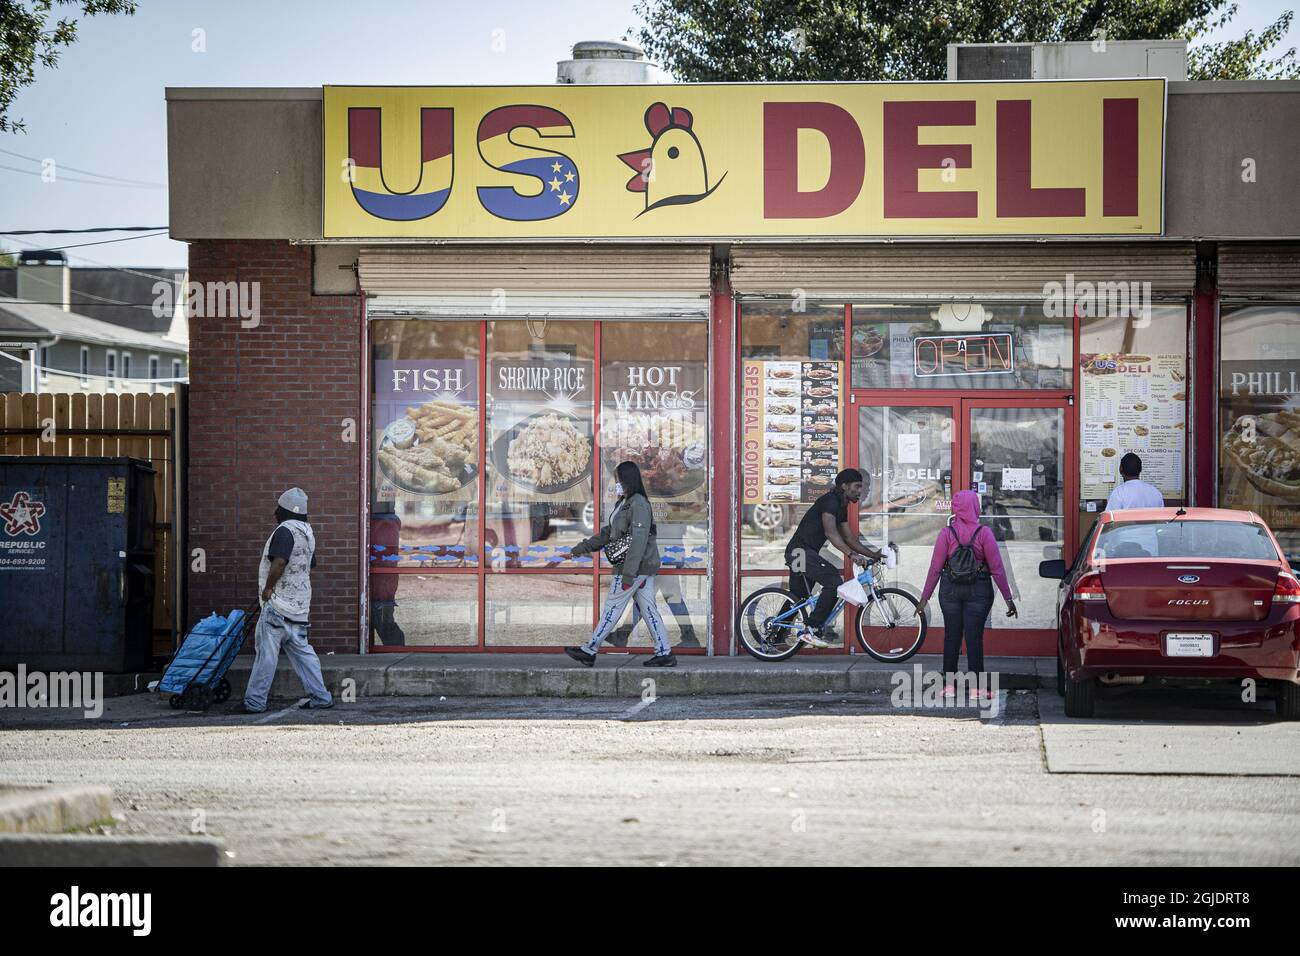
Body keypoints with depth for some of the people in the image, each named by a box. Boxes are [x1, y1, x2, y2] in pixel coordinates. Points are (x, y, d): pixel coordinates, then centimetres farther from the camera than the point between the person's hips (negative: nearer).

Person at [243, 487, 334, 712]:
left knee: (267, 652, -6)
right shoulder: (307, 532, 16)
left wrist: (268, 588, -16)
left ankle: (255, 701, -4)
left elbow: (279, 562, -28)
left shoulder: (285, 531, -14)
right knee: (301, 651, 13)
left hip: (279, 603, -9)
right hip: (299, 605, 9)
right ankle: (320, 696, 12)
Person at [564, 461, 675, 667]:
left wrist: (628, 573, -25)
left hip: (635, 566, -10)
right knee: (647, 609, 8)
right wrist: (583, 547, 21)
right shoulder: (623, 504, 16)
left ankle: (589, 651, 5)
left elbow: (639, 540, -22)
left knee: (612, 608, -2)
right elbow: (608, 533, 24)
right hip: (644, 567, 10)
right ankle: (664, 653, 6)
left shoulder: (638, 504, -16)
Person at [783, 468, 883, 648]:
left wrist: (873, 554, 11)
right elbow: (830, 532, -30)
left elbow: (849, 537, 20)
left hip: (799, 553, 11)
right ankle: (812, 631, -23)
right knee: (834, 580, -23)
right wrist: (851, 555, -39)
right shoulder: (830, 501, -16)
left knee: (798, 598, 17)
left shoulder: (842, 507, 16)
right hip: (801, 551, -11)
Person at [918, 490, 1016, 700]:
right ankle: (978, 687, -1)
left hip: (950, 590, 1)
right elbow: (997, 568, -6)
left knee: (951, 637, 8)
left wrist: (925, 597, 4)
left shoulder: (947, 533, -5)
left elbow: (935, 568, -3)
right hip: (979, 591, -1)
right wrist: (1008, 598, -1)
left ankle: (949, 686, 11)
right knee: (974, 637, 1)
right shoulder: (983, 533, -7)